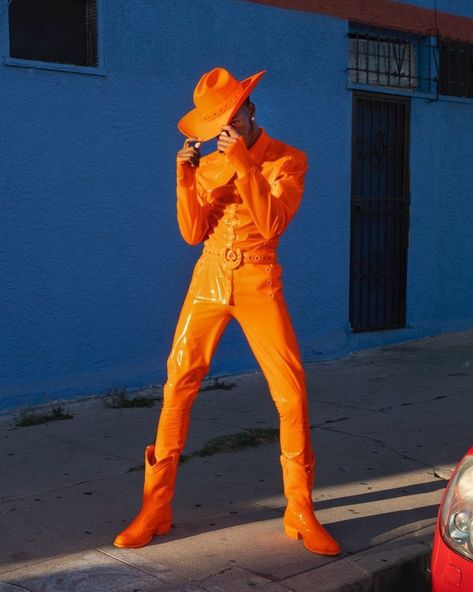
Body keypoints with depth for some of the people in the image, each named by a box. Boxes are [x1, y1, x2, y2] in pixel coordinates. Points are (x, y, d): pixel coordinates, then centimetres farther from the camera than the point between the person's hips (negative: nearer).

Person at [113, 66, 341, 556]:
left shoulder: (288, 160, -1)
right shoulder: (208, 165, 9)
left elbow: (272, 223, -16)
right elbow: (192, 233, 1)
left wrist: (244, 163, -21)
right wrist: (185, 176, -10)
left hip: (258, 284, -2)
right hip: (209, 280, 3)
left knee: (292, 392, -8)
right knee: (178, 386, -2)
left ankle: (301, 514, 5)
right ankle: (155, 509, 7)